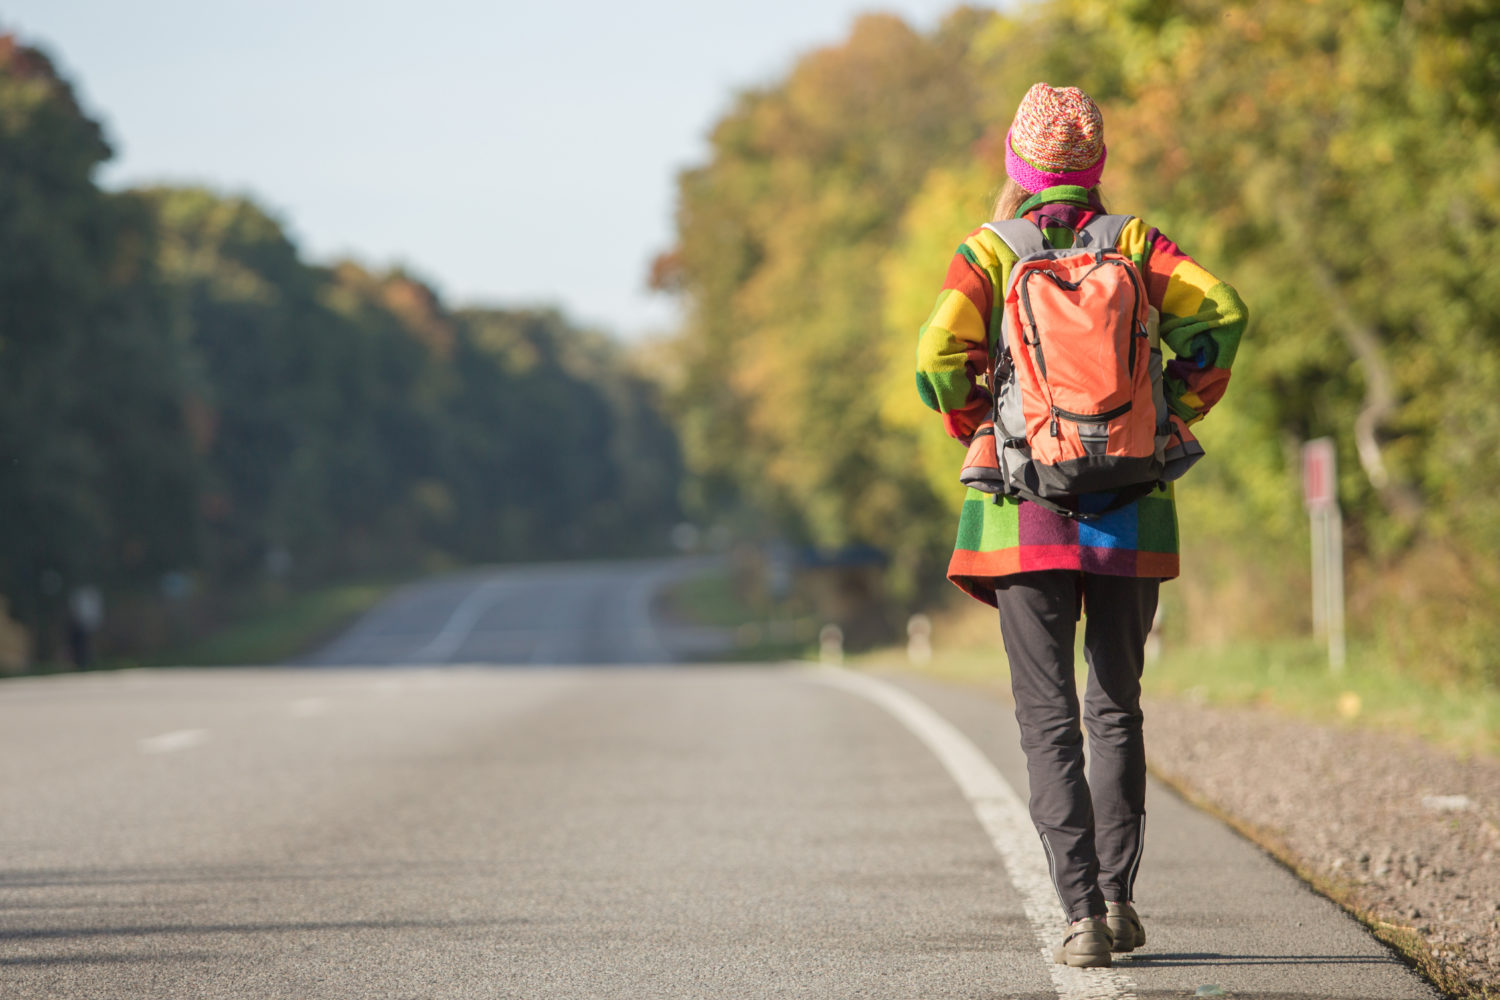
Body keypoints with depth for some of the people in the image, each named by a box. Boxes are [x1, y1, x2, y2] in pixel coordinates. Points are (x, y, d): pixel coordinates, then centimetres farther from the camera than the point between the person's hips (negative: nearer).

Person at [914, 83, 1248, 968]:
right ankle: (1116, 896, 14)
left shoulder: (989, 254, 0)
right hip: (1133, 511, 2)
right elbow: (1220, 313, -11)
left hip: (1027, 516, -2)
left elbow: (941, 358, -14)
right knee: (1117, 707, 17)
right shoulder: (1135, 243, 4)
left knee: (1049, 720, 1)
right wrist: (1177, 416, 0)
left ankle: (1081, 912, -9)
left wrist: (979, 434, 3)